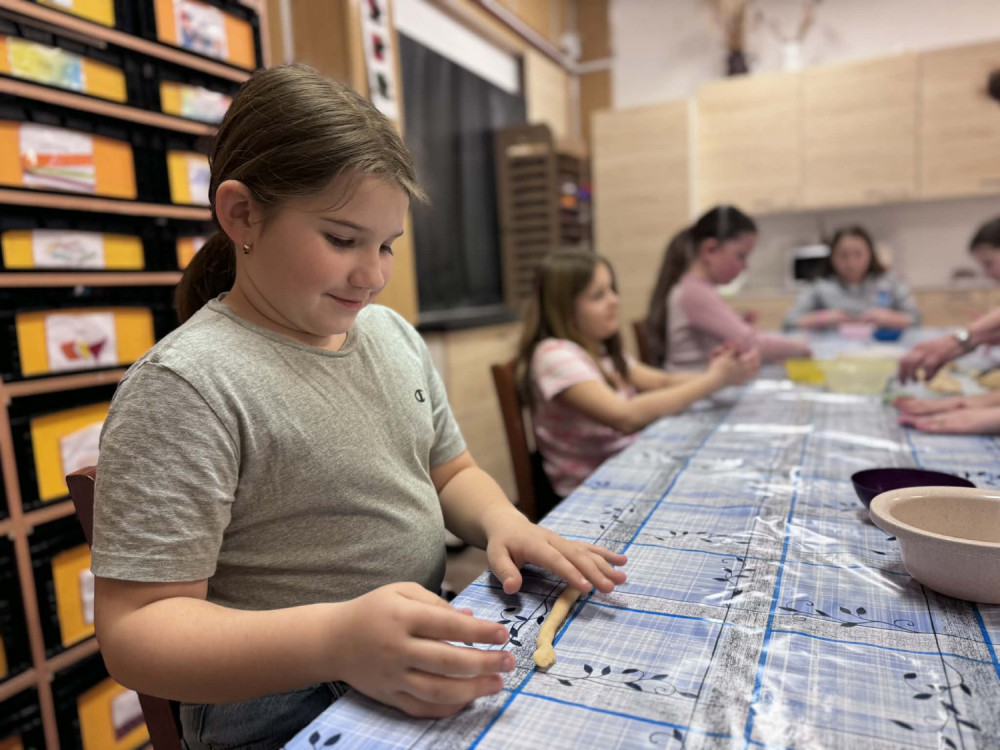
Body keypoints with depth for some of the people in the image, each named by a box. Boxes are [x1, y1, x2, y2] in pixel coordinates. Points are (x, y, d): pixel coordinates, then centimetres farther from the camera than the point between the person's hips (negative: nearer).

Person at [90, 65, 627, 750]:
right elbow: (135, 629, -17)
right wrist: (337, 638, -32)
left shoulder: (394, 334, 5)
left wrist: (503, 521, -8)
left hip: (428, 672, 7)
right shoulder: (183, 386, -16)